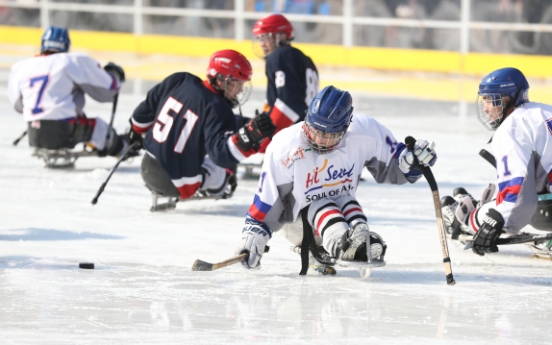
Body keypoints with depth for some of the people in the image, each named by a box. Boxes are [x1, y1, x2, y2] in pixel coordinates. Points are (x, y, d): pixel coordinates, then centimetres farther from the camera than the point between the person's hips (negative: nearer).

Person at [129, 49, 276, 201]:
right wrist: (249, 137, -44)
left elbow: (145, 111, 9)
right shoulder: (218, 110, -23)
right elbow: (221, 153, -34)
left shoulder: (179, 81, -4)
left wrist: (136, 132, 28)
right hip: (177, 186, -6)